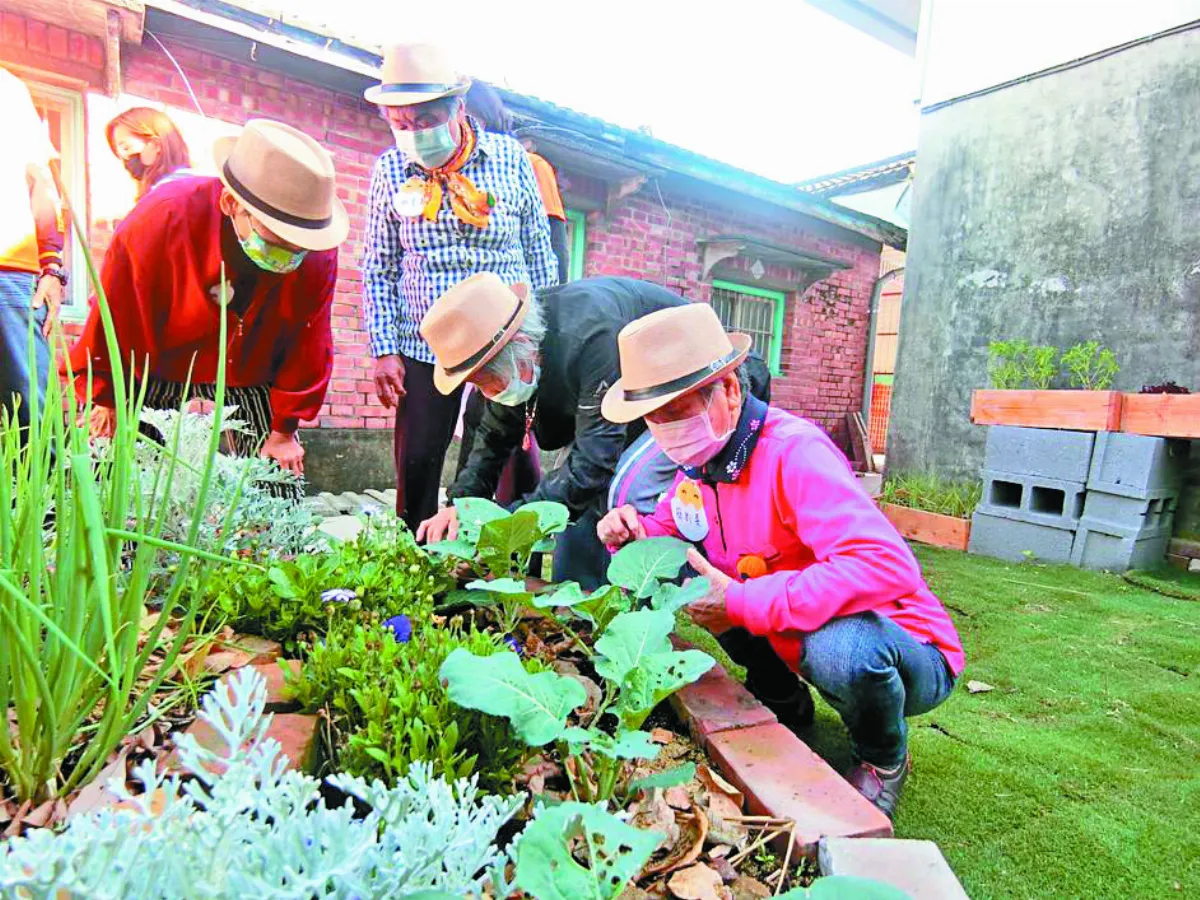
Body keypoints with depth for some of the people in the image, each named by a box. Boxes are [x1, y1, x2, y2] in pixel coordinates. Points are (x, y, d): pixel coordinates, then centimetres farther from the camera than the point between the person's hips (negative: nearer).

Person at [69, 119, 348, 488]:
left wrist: (283, 430, -5)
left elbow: (308, 347, -11)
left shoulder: (318, 254, -21)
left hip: (250, 383, 2)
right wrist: (107, 402, -7)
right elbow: (115, 325, -16)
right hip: (157, 375, -1)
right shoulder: (163, 218, -27)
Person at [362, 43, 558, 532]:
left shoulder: (511, 158, 1)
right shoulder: (390, 170, 4)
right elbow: (378, 268, 6)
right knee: (416, 468, 4)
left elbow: (540, 252, 5)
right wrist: (384, 349, -1)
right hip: (424, 347, 1)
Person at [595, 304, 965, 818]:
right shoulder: (699, 460, -5)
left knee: (841, 645, -39)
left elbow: (887, 567, -39)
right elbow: (670, 532, 10)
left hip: (908, 656, -6)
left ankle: (885, 760, 0)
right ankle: (786, 702, 16)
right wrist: (634, 534, -15)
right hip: (796, 640, 6)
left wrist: (741, 603, -37)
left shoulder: (793, 452, -29)